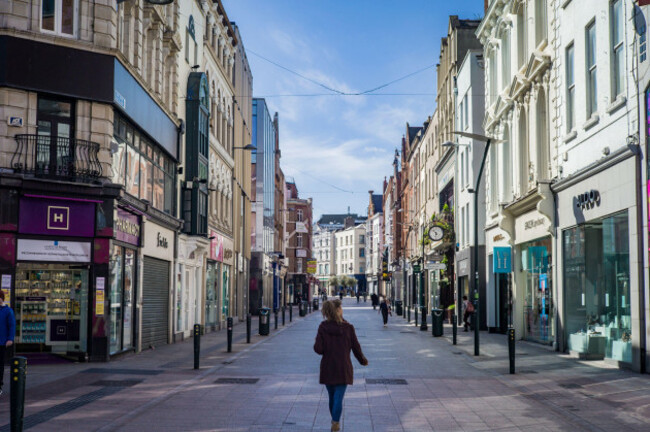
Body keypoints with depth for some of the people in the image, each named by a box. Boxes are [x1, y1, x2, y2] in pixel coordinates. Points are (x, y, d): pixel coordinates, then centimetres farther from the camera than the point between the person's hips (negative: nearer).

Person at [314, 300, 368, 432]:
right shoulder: (348, 327, -8)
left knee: (332, 397, 17)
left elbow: (318, 349, -12)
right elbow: (356, 347, -1)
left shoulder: (323, 327, -6)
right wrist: (363, 360, 17)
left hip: (327, 368, 2)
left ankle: (335, 421, 33)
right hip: (343, 368, -2)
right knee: (339, 397, -1)